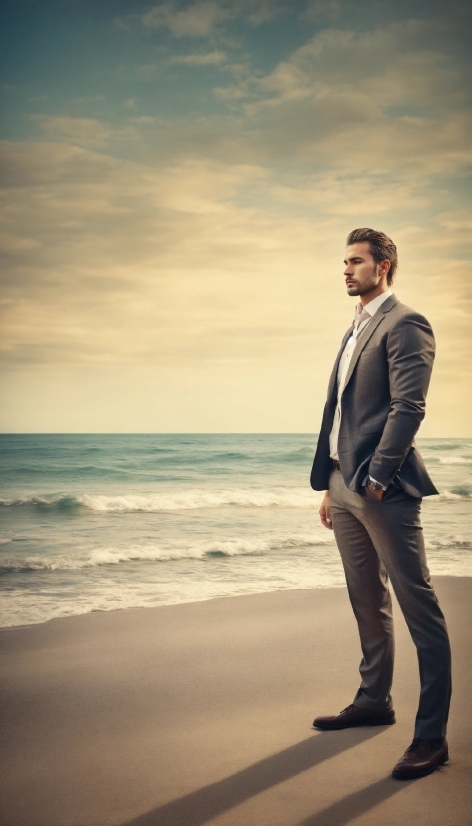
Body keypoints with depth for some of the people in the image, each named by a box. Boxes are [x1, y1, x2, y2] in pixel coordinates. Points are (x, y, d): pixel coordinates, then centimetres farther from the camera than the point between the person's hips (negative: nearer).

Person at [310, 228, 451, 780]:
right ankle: (374, 700, 30)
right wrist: (331, 485, 16)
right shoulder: (355, 331, 20)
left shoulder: (404, 324, -7)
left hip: (383, 489, -9)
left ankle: (431, 735, -2)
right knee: (368, 603, 17)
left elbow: (408, 408, -16)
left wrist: (376, 479, -19)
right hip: (346, 486, 9)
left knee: (417, 606, -5)